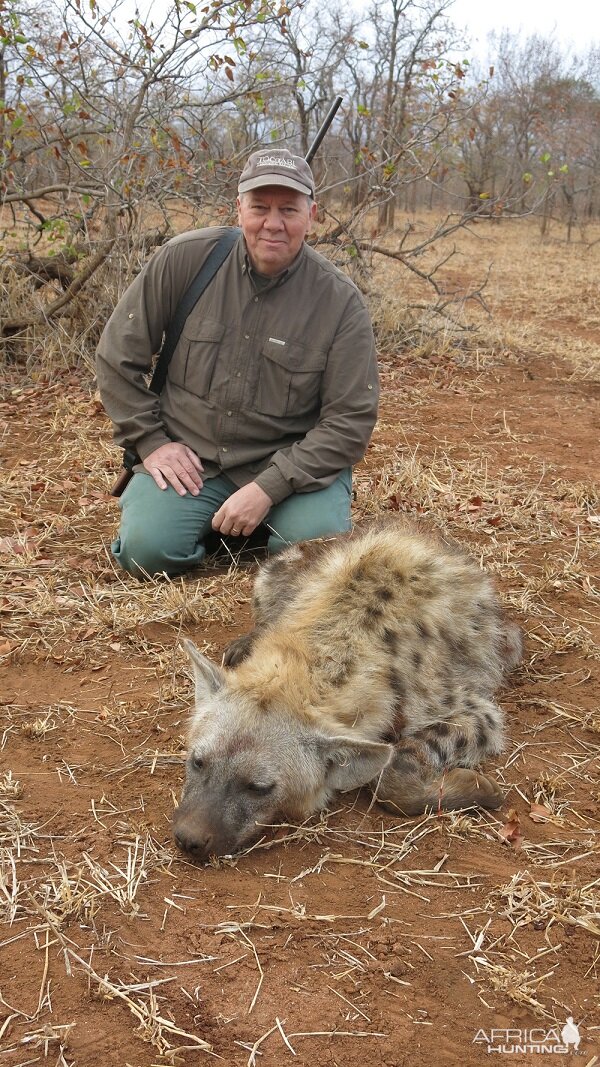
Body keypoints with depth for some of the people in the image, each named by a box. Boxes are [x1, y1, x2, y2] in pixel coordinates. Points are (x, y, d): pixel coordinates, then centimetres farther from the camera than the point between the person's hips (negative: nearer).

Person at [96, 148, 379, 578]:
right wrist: (149, 440, -5)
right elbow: (119, 355, 2)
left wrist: (268, 488, -19)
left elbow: (350, 421, -11)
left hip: (292, 462, 0)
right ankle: (208, 517, 13)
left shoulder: (341, 301, -10)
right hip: (189, 456, 1)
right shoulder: (185, 259, -7)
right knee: (148, 551, -21)